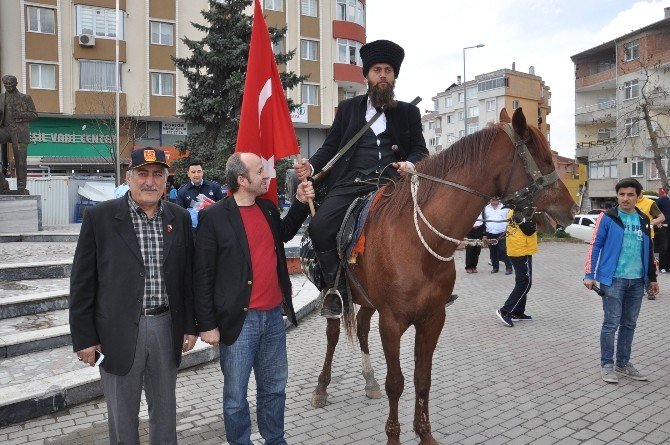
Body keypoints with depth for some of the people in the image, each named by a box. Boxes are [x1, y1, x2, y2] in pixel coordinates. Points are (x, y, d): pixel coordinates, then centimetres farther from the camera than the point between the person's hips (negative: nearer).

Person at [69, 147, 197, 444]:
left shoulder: (179, 218, 4)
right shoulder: (99, 217, -6)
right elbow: (82, 282, -4)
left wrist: (190, 325, 7)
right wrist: (83, 337, -5)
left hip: (166, 328, 3)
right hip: (119, 332, -2)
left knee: (165, 411, 18)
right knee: (122, 418, 12)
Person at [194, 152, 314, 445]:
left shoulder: (268, 208, 6)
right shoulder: (213, 217, -11)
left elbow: (284, 234, 28)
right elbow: (203, 275, -9)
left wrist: (300, 203, 14)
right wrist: (207, 324, -10)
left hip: (274, 316, 6)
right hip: (239, 321, -6)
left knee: (274, 388, 19)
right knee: (235, 397, 9)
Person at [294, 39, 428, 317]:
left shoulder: (408, 112, 18)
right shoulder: (348, 108, 19)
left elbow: (420, 149, 13)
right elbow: (330, 147, 15)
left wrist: (410, 164, -11)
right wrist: (311, 166, -5)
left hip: (392, 182, 0)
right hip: (350, 183, 0)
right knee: (319, 227, -23)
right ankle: (337, 288, -4)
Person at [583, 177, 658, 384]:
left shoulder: (643, 220, 10)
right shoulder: (607, 218, -5)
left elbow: (648, 250, 17)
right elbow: (595, 246, -6)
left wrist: (652, 278, 19)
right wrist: (589, 275, -11)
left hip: (637, 281, 5)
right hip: (613, 279, -5)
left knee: (629, 324, 13)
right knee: (612, 324, -1)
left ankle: (623, 364, 25)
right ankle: (607, 365, 11)